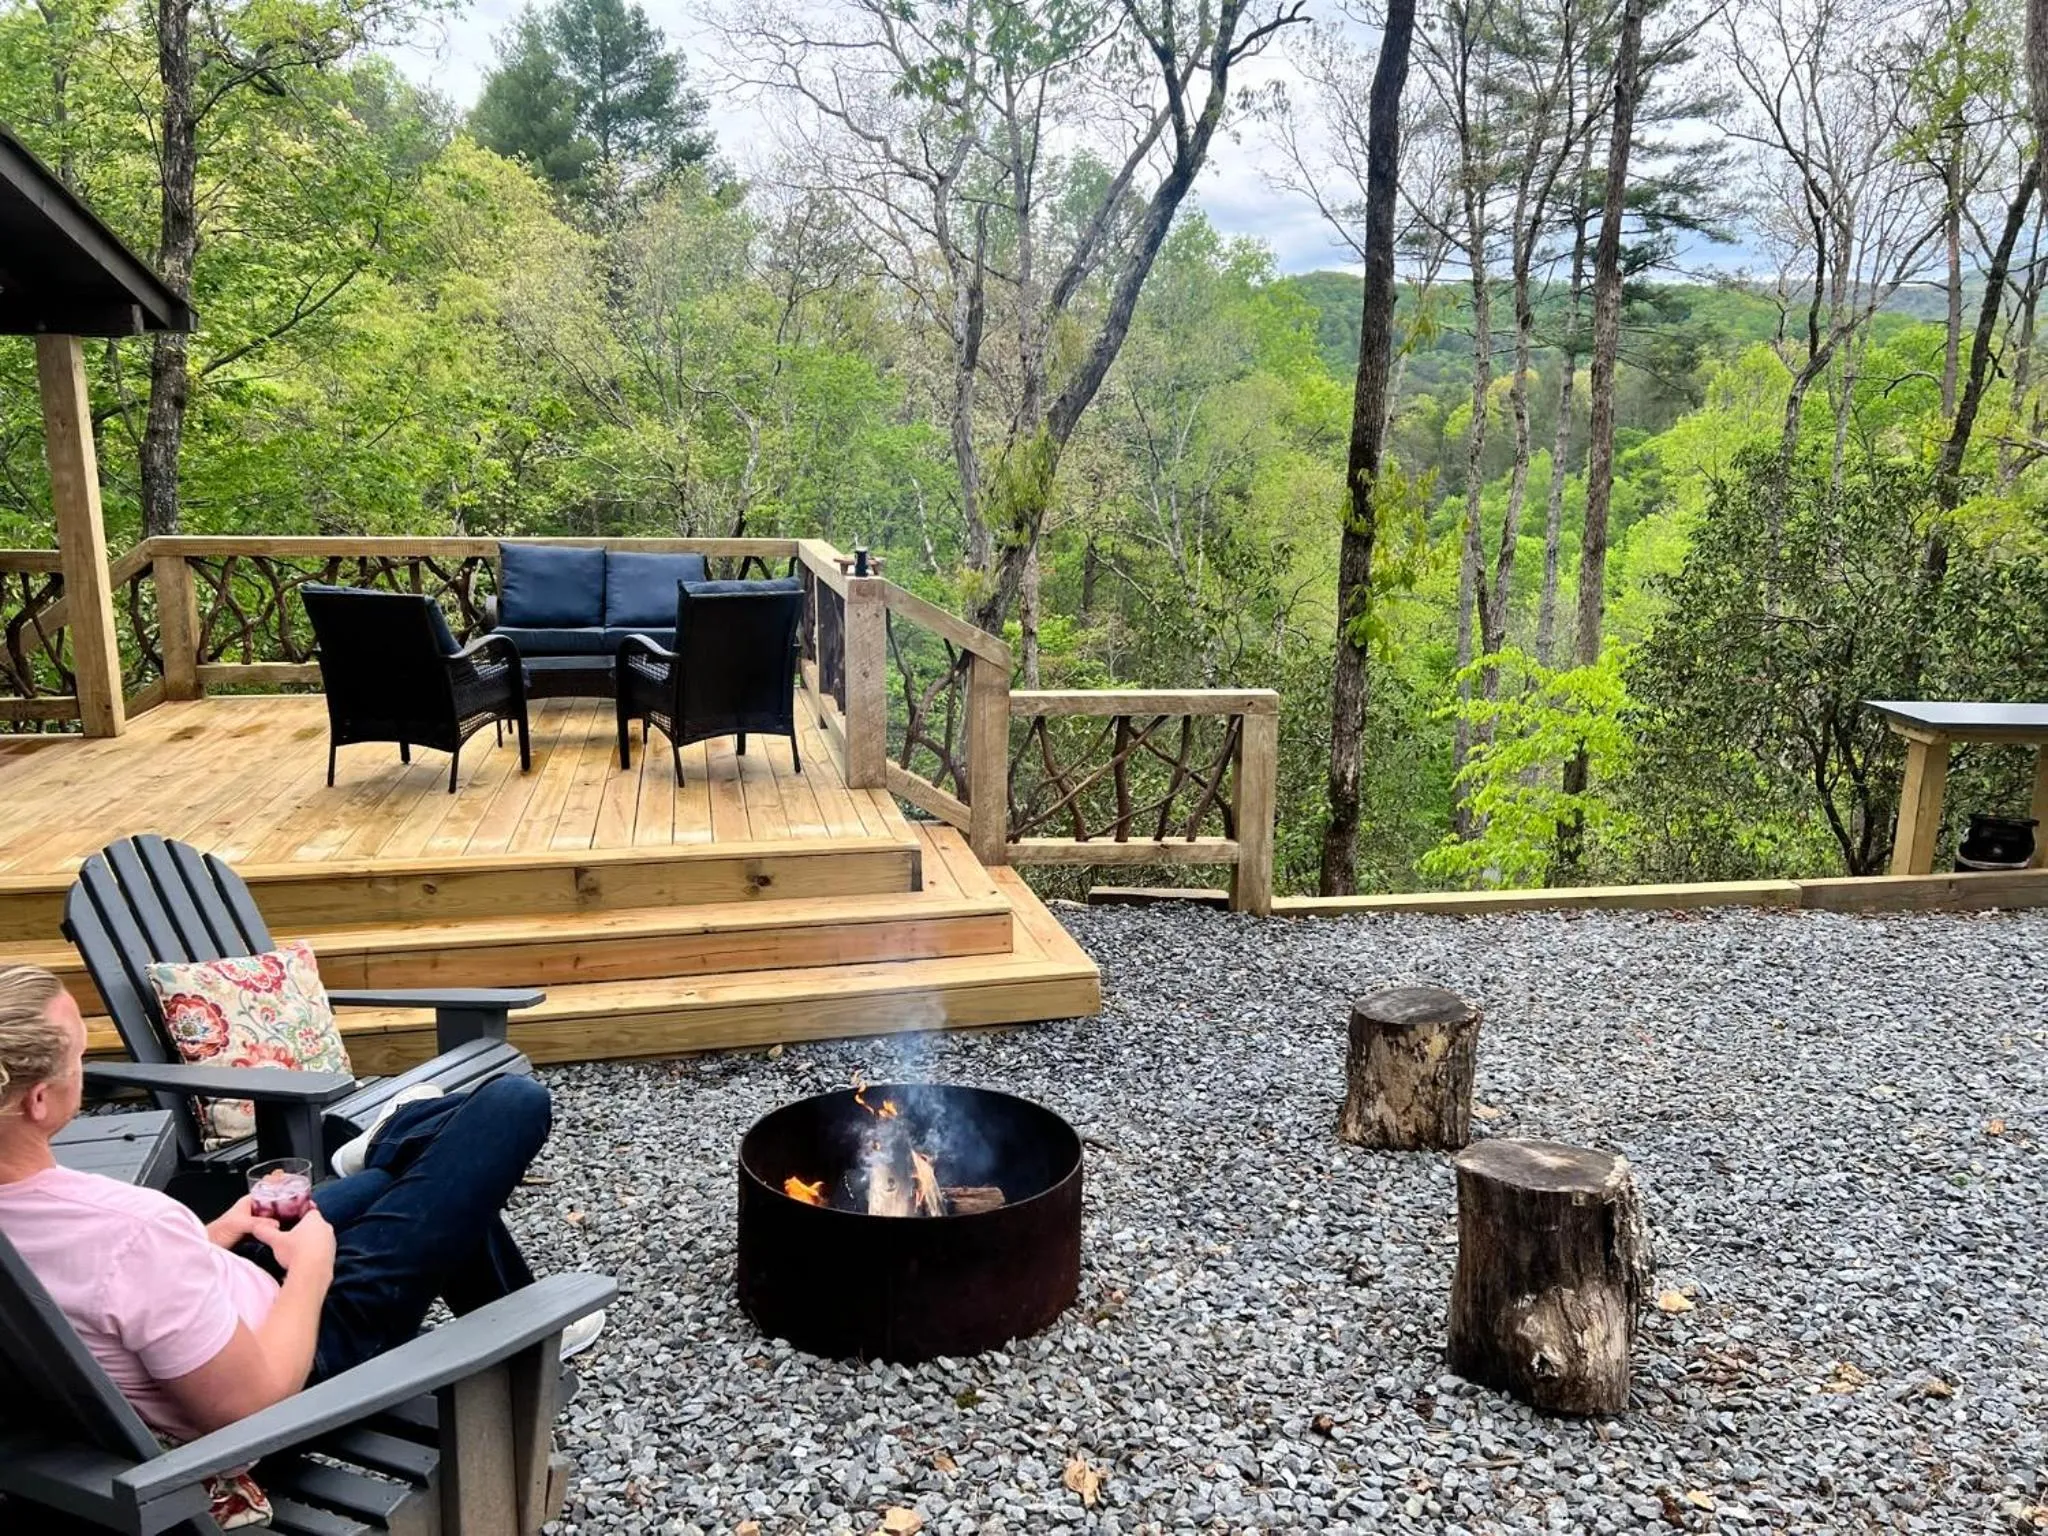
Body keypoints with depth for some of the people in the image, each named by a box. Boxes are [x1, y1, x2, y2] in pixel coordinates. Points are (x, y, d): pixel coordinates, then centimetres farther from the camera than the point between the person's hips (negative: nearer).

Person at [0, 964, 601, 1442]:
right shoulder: (130, 1229, -39)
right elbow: (256, 1402, -29)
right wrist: (312, 1266, -16)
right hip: (309, 1342, -8)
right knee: (513, 1103, -3)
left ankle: (382, 1158, 58)